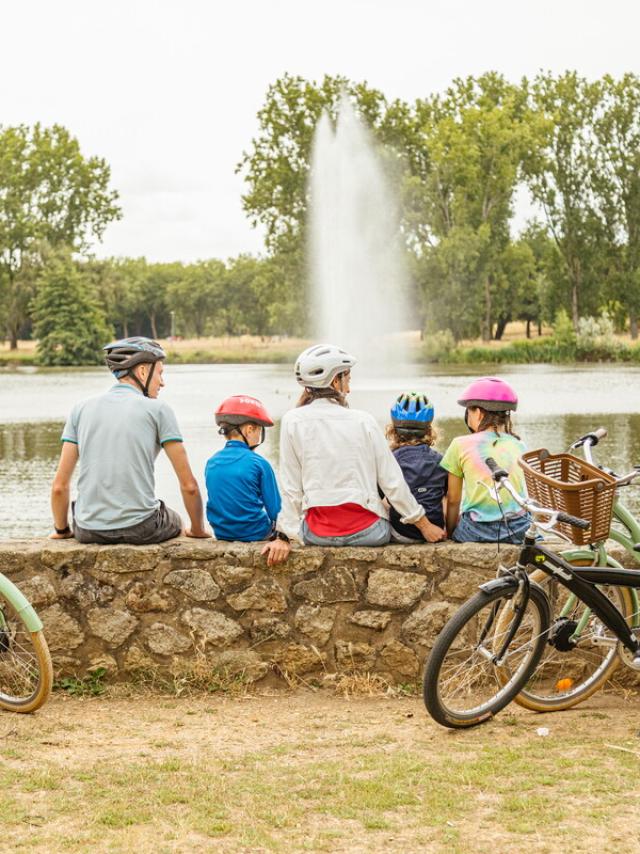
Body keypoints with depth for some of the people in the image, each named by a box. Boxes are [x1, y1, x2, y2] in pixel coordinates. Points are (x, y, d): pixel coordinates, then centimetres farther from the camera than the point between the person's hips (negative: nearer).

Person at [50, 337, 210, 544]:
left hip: (89, 532, 3)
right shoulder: (158, 410, -2)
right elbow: (189, 485, -2)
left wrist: (62, 530, 23)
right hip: (141, 529, -3)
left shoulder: (81, 409, 7)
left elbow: (59, 486, 6)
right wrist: (198, 530, 15)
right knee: (174, 520, 32)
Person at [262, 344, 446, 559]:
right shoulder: (364, 421, -1)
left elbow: (291, 489, -2)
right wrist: (424, 525, 11)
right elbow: (392, 482, 1)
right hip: (367, 531, -1)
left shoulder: (292, 422, -2)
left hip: (318, 533, 1)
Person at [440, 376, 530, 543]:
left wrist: (450, 531, 18)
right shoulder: (519, 446, 8)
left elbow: (453, 499, 5)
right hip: (518, 531, 2)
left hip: (478, 531, -2)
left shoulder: (461, 445, -1)